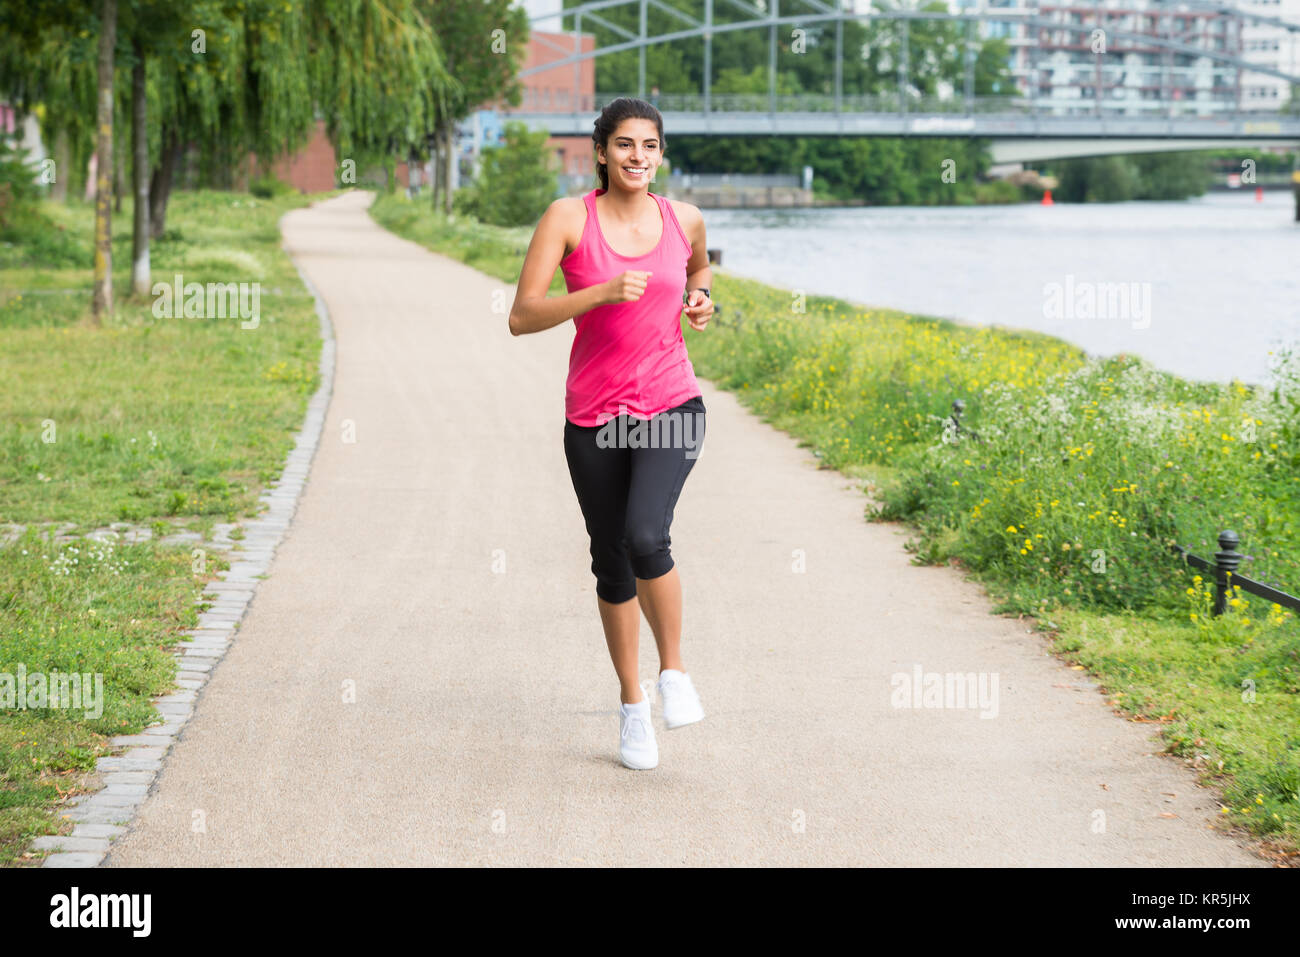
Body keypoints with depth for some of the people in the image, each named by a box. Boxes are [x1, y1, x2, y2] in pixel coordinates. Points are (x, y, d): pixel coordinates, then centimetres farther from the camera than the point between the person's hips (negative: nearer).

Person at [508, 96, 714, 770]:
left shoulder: (684, 219, 2)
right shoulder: (568, 218, -7)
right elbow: (521, 317, -13)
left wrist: (700, 298, 7)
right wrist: (601, 292, -24)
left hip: (671, 407, 0)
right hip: (593, 413, 0)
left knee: (645, 537, -23)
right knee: (611, 562, 9)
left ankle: (674, 670, 0)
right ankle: (631, 705, 27)